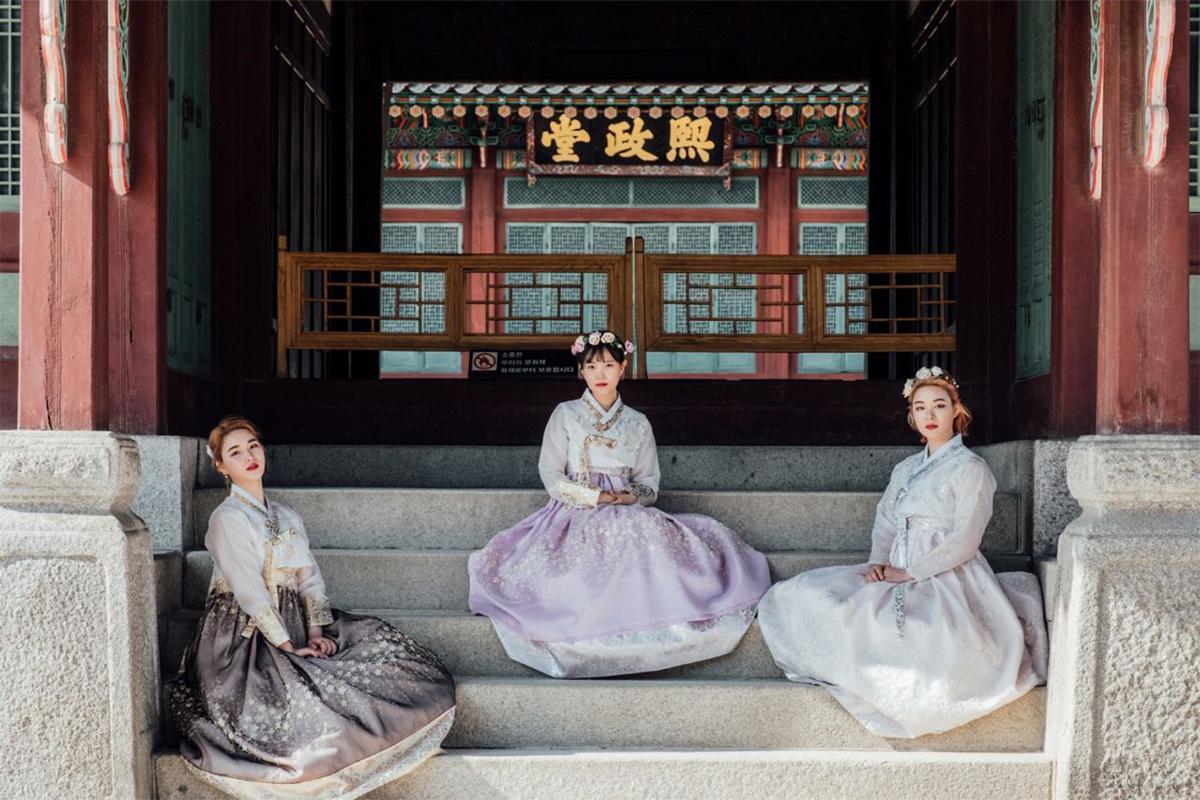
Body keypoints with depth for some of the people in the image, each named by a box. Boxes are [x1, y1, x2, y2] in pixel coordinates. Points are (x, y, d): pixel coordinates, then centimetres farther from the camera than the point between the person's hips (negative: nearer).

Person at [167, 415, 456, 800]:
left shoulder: (288, 518, 15)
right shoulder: (227, 519, -8)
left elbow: (309, 579, 9)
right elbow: (249, 592, -15)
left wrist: (315, 632, -8)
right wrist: (288, 647, -18)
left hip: (290, 627, 7)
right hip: (240, 635, -7)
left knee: (380, 645, -5)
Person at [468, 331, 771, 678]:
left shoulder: (638, 424, 16)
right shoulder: (565, 415, 8)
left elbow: (649, 483, 15)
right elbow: (552, 477, 0)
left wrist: (631, 497, -9)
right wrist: (599, 497, -9)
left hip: (629, 516, 3)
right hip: (575, 516, -3)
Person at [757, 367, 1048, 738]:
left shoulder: (970, 469, 0)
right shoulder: (904, 469, 22)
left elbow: (964, 542, -9)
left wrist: (910, 573, -13)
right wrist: (877, 564, -2)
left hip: (945, 579, -6)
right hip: (897, 576, 7)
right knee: (797, 597, -10)